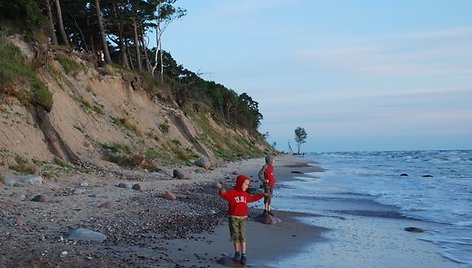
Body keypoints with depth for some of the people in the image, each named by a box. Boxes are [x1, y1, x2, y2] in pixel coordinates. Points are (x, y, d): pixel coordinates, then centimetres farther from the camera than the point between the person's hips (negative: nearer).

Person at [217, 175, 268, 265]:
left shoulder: (245, 194, 11)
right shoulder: (232, 193, -9)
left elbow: (252, 198, 30)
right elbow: (224, 195, -28)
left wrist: (262, 195, 34)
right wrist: (221, 189, -49)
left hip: (243, 218, 4)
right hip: (233, 218, -4)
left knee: (242, 236, -2)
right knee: (235, 236, 2)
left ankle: (243, 255, 3)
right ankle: (237, 252, 21)